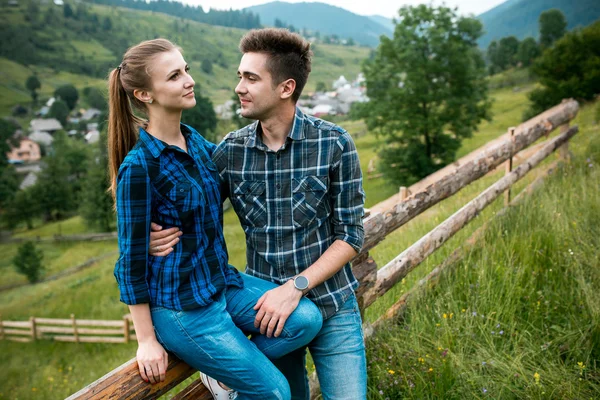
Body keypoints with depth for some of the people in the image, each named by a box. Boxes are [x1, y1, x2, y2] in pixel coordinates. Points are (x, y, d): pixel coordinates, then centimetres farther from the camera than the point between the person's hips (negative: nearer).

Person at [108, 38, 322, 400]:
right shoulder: (139, 165, -20)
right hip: (179, 306, -7)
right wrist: (147, 340, -10)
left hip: (224, 281, 7)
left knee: (307, 318, -10)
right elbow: (132, 259, -15)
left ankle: (224, 371, 10)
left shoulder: (195, 141, 2)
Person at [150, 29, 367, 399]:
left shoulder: (334, 143, -12)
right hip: (268, 310, 2)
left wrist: (295, 287, -19)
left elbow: (350, 234, -9)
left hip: (332, 309, -2)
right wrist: (156, 234, -17)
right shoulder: (229, 151, -5)